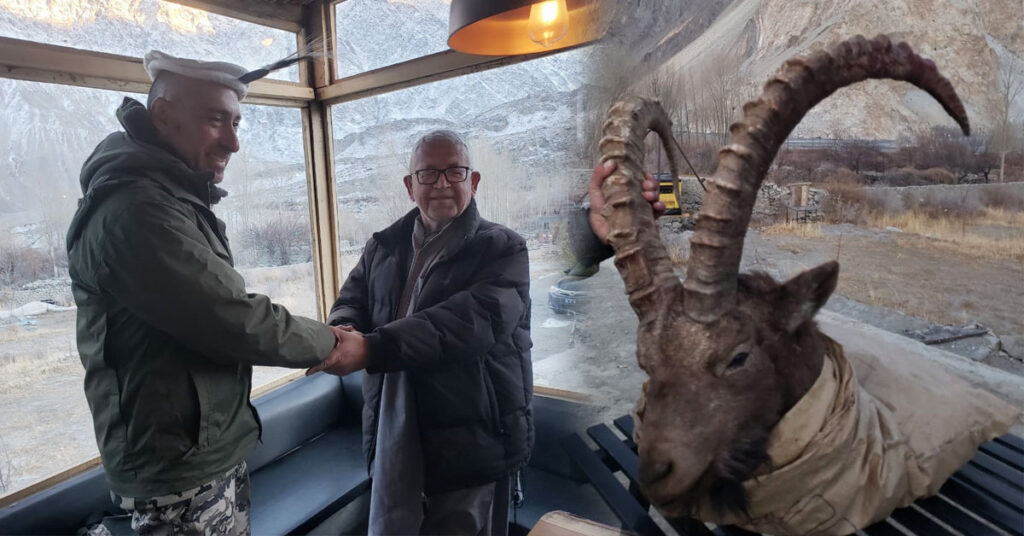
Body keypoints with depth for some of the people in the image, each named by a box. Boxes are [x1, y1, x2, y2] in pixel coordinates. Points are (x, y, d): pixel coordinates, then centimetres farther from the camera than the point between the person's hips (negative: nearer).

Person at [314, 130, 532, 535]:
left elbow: (473, 320, -24)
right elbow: (350, 301, 7)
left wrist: (371, 348, -33)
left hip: (471, 443, -4)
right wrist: (342, 332, -19)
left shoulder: (503, 249, -9)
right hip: (392, 437, 5)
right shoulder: (383, 247, 10)